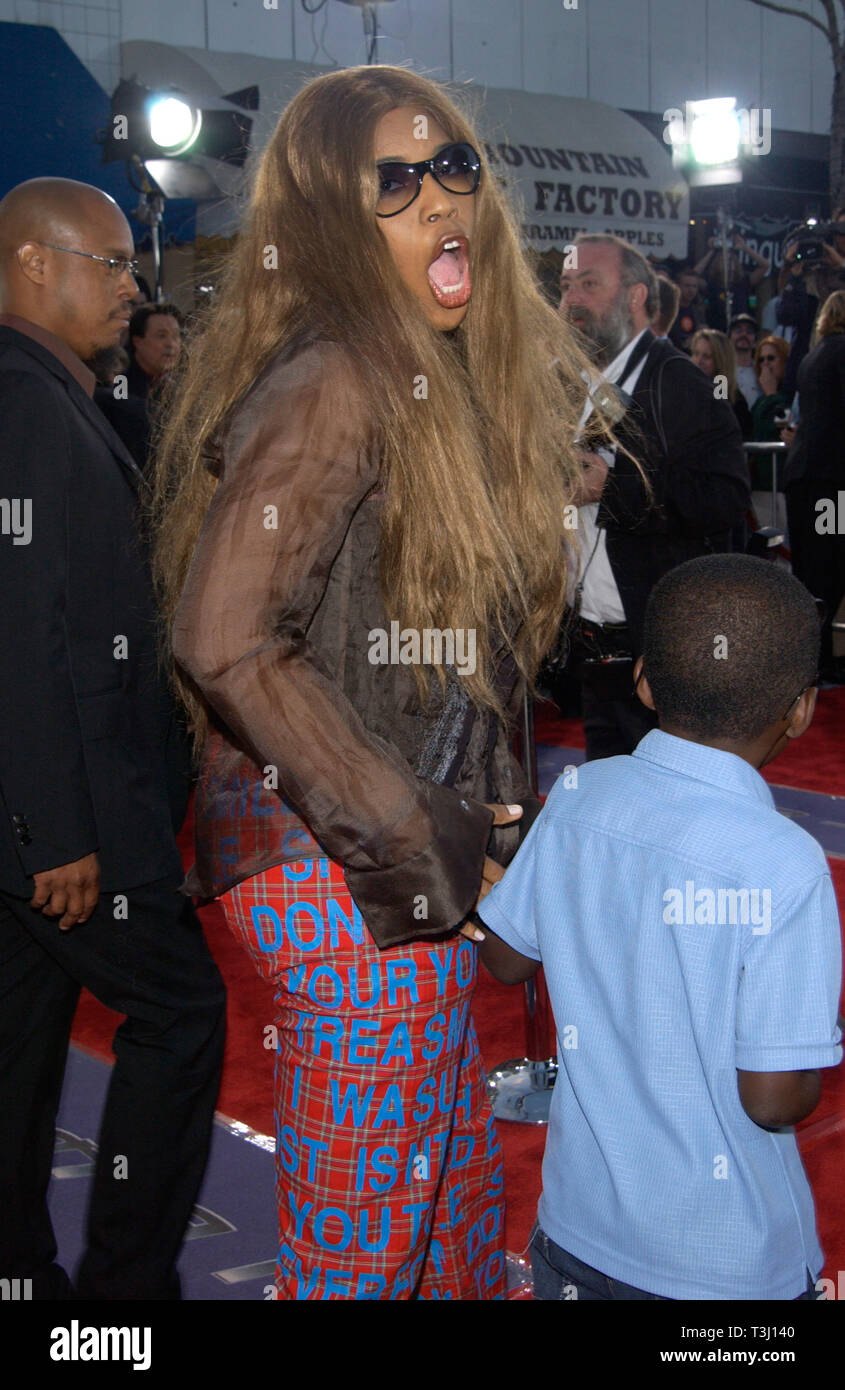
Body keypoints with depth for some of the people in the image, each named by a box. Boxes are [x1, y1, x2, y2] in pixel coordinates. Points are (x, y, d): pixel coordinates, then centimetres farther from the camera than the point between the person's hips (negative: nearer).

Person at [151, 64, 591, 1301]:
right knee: (364, 1242, 7)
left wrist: (478, 818, 5)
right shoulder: (336, 384, -18)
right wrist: (419, 842, -20)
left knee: (458, 1204, 22)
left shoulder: (447, 381, 11)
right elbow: (225, 643, -26)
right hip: (344, 876, -9)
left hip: (426, 861, 9)